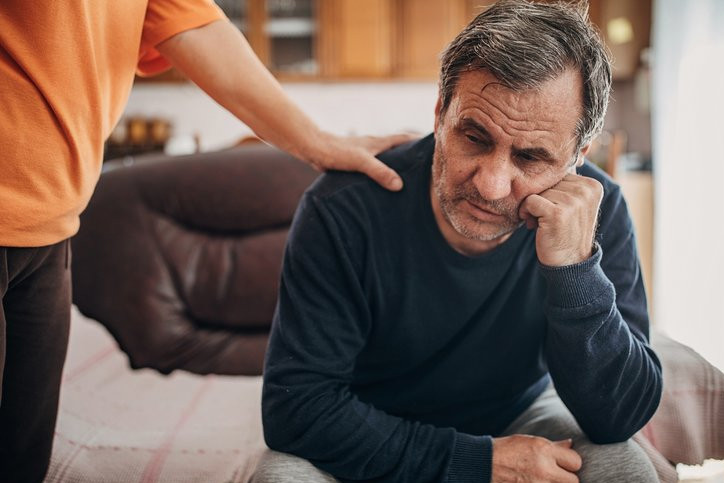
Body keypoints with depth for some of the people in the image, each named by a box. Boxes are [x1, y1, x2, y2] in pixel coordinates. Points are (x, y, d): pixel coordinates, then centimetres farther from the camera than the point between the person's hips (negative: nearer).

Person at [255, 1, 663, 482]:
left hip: (517, 419, 2)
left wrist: (575, 269, -38)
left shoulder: (597, 212, -20)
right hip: (373, 439, -1)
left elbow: (620, 420, -22)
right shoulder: (345, 209, -27)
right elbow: (296, 406, -26)